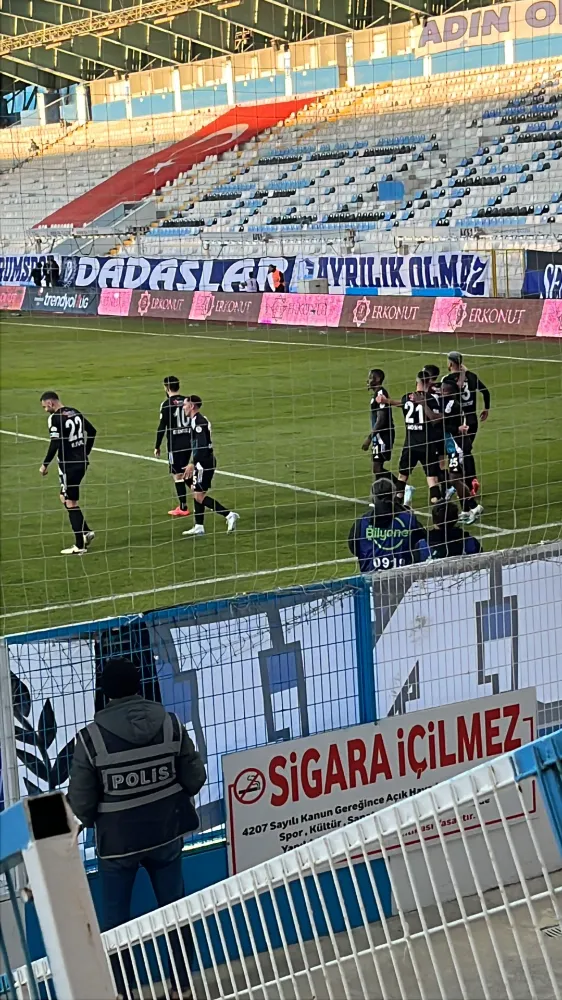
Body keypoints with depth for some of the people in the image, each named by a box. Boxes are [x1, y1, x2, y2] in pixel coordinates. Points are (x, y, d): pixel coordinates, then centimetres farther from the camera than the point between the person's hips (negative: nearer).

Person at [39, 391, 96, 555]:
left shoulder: (55, 418, -14)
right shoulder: (75, 413, 10)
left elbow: (55, 444, -20)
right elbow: (92, 431, 18)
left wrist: (45, 464, -11)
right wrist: (85, 453, 26)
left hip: (68, 464, -8)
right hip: (82, 462, 8)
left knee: (70, 503, -1)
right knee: (65, 498, 21)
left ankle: (79, 546, 1)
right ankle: (86, 532, 16)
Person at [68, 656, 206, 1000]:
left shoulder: (91, 738, -19)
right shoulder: (171, 725, -11)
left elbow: (80, 803, -13)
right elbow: (195, 779, -4)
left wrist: (93, 821, 10)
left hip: (117, 840, -3)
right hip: (166, 832, 3)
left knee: (116, 916, 14)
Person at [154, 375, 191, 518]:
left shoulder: (167, 404, -11)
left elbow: (162, 427, -12)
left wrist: (157, 447, -4)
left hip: (175, 443, -6)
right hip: (189, 441, 6)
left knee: (177, 474, 0)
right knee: (183, 473, 19)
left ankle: (183, 508, 1)